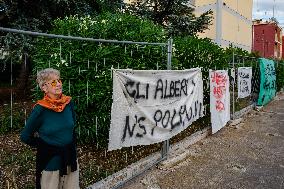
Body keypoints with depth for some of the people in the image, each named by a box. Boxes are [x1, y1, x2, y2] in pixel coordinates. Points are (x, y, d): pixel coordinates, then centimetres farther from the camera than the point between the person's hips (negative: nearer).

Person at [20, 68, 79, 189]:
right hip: (50, 163, -4)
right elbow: (26, 136, -4)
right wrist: (44, 145, 2)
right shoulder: (40, 109, -17)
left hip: (71, 160, 4)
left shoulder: (69, 103, -6)